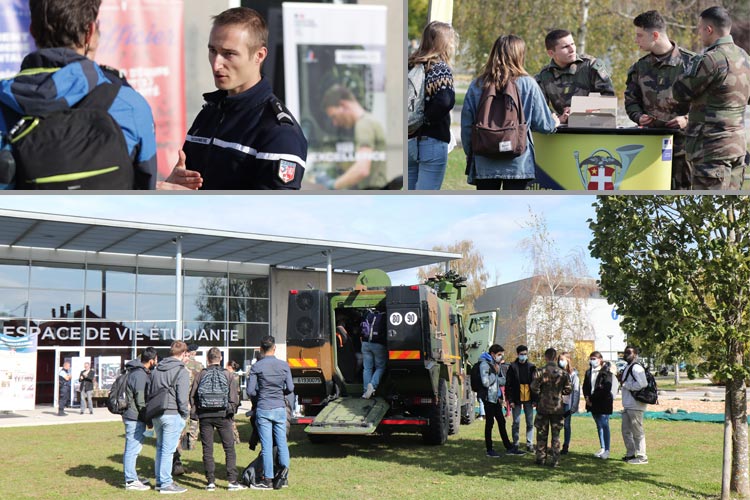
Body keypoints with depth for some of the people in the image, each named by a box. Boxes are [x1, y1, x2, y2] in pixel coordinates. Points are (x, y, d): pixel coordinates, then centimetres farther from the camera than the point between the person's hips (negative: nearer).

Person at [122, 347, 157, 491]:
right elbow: (141, 401, -21)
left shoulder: (141, 372, 13)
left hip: (133, 416, 11)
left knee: (135, 447, 19)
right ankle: (131, 481, 0)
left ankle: (132, 477, 30)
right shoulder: (140, 375, -20)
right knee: (132, 449, -5)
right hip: (135, 418, -11)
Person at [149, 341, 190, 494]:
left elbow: (149, 392, 16)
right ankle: (166, 483, 0)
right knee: (168, 450, -3)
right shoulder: (181, 371, -10)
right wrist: (185, 414, -1)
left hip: (156, 414, 7)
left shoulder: (156, 370, 13)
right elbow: (182, 397, -15)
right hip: (172, 415, -7)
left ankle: (159, 480, 24)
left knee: (160, 447, 18)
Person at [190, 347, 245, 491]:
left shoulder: (200, 375, 2)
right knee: (229, 448, 4)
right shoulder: (228, 375, 1)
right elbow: (235, 396, -1)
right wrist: (232, 410, 12)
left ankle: (210, 482, 3)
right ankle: (232, 481, 0)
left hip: (204, 416, 1)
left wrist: (195, 414, 12)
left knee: (207, 450, 5)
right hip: (223, 415, -1)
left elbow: (192, 396, 3)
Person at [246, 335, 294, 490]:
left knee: (267, 445, 2)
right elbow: (290, 388, 0)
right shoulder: (284, 365, -1)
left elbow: (250, 391, -7)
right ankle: (284, 467, -11)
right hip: (280, 408, 2)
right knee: (282, 441, 10)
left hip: (263, 409, -1)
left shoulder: (256, 367, -6)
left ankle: (268, 479, 6)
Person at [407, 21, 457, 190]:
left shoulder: (410, 66, 9)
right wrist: (425, 121, -11)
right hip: (432, 142, -6)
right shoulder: (440, 68, -9)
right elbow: (445, 101, -25)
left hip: (409, 142, 6)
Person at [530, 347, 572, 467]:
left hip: (543, 407, -1)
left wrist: (540, 394, 6)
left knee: (542, 434, 9)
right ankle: (555, 460, 5)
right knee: (556, 435, 7)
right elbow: (568, 389, 0)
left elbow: (534, 387, -13)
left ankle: (541, 458, 12)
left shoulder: (541, 372, -9)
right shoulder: (563, 373, -3)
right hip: (558, 407, 1)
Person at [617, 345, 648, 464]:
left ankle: (642, 457, 3)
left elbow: (642, 384, -26)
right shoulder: (627, 368, 17)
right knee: (626, 430, 16)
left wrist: (624, 384, -16)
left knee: (637, 431, -3)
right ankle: (630, 454, 26)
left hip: (635, 405, -10)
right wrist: (621, 380, 7)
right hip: (627, 405, 10)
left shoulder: (636, 368, -14)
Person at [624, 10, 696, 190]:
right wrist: (639, 116, -5)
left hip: (683, 142, -4)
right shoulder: (640, 67, 10)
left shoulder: (690, 62, -4)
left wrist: (688, 119, -15)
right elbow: (631, 100, 16)